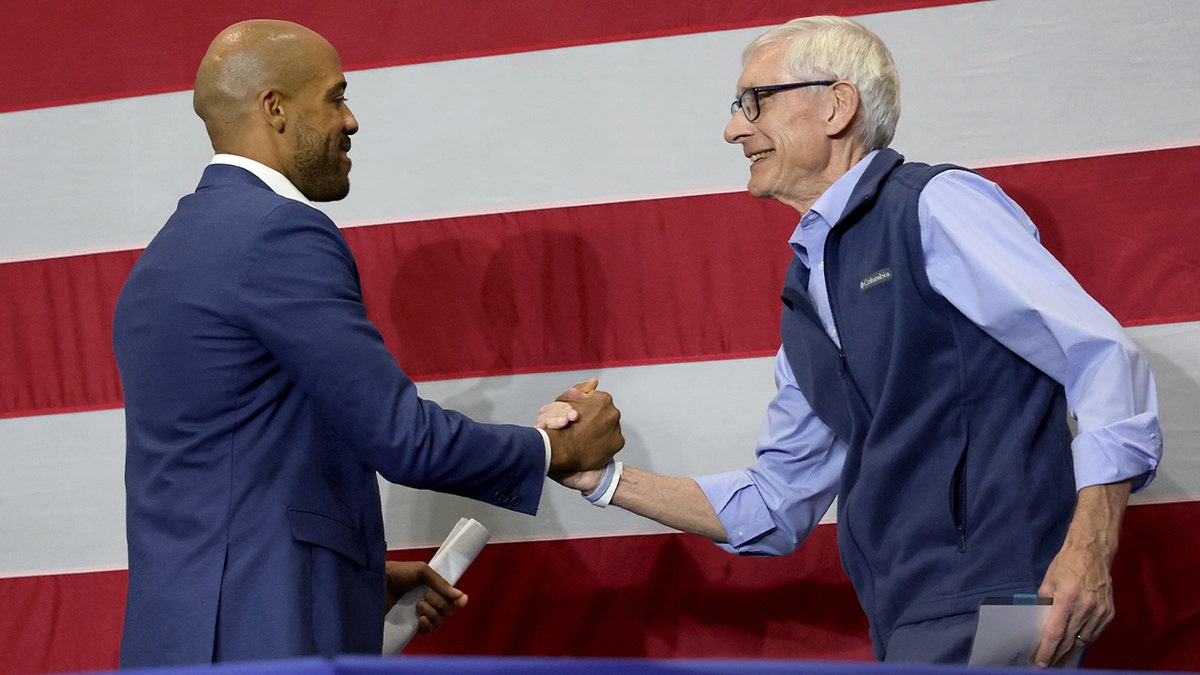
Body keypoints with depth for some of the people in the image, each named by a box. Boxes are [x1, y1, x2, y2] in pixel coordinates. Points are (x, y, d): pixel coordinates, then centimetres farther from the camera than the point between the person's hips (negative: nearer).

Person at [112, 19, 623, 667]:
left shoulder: (167, 254, 18)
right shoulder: (280, 234, -11)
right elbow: (403, 437, -12)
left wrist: (360, 572, 22)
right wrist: (565, 449, 3)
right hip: (262, 638, -10)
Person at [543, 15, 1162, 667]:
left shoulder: (936, 206, -4)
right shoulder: (806, 305, 21)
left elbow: (1102, 360, -13)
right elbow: (771, 507, 26)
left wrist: (1087, 553, -24)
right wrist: (605, 478, 16)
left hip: (992, 610, -8)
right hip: (910, 634, 8)